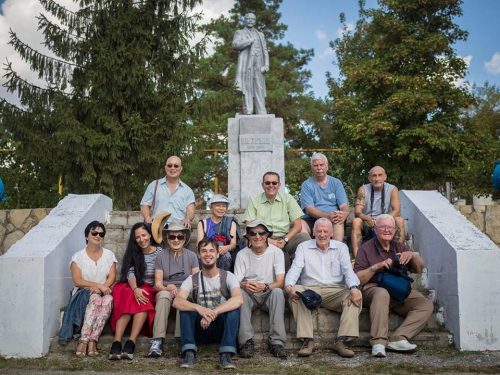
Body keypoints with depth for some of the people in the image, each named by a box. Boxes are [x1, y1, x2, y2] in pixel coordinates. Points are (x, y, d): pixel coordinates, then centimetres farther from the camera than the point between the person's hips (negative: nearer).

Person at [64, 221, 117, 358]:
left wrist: (101, 288, -19)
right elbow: (77, 281, -7)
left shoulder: (109, 255, 12)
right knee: (95, 299, -35)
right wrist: (99, 285, -19)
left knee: (108, 300, -34)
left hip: (104, 293, 2)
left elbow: (112, 277, 1)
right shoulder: (78, 257, 4)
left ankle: (87, 340, -38)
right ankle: (90, 342, -40)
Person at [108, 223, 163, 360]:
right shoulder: (132, 253, 10)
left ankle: (131, 343, -42)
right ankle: (116, 342, -43)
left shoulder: (160, 252, 6)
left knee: (143, 300, -35)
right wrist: (135, 289, -27)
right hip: (132, 288, 1)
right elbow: (130, 273, -6)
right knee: (128, 297, -33)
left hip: (151, 290, -1)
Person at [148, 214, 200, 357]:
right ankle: (157, 341, -45)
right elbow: (158, 284, 1)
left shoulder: (191, 256, 6)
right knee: (163, 295, -36)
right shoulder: (161, 257, 6)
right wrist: (168, 288, -22)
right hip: (166, 291, 0)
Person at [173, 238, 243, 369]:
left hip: (222, 328, -1)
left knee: (234, 307, -28)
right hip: (201, 329, 1)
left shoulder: (227, 276, -6)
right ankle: (189, 352, -29)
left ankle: (226, 354, -32)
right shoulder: (192, 280, -2)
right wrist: (199, 308, -40)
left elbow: (239, 299, -26)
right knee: (185, 306, -22)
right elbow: (177, 302, -20)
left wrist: (213, 313, -38)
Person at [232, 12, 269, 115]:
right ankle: (248, 113, -12)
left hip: (258, 65, 3)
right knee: (247, 89, -9)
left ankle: (261, 114, -9)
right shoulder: (239, 33, 14)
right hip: (245, 64, -3)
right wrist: (251, 40, -6)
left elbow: (265, 51, 15)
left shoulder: (260, 35, 25)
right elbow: (235, 45, -6)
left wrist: (266, 65, 0)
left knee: (259, 89, -5)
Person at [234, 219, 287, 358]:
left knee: (277, 291, -33)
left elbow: (280, 283, -12)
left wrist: (264, 286, -33)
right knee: (239, 292, -31)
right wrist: (245, 285, -32)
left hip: (269, 295, -1)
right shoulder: (242, 255, 0)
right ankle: (246, 341, -29)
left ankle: (277, 342, -31)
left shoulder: (276, 252, -4)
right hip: (250, 296, 1)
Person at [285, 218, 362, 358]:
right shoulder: (303, 247, 14)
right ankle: (307, 340, -34)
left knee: (355, 296, -28)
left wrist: (354, 287, -21)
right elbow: (295, 269, 0)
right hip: (309, 289, -1)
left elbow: (348, 270, 1)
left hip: (335, 291, 1)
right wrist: (288, 285, -22)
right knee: (296, 291, -32)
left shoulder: (341, 247, 15)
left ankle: (341, 341, -33)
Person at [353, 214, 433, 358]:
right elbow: (358, 279, -3)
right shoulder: (366, 248, 6)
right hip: (373, 288, -5)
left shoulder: (399, 247, 21)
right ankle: (378, 343, -44)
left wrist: (413, 255, -1)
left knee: (426, 305, -19)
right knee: (382, 294, -39)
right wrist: (376, 267, -15)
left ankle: (397, 339, -30)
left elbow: (419, 269, 18)